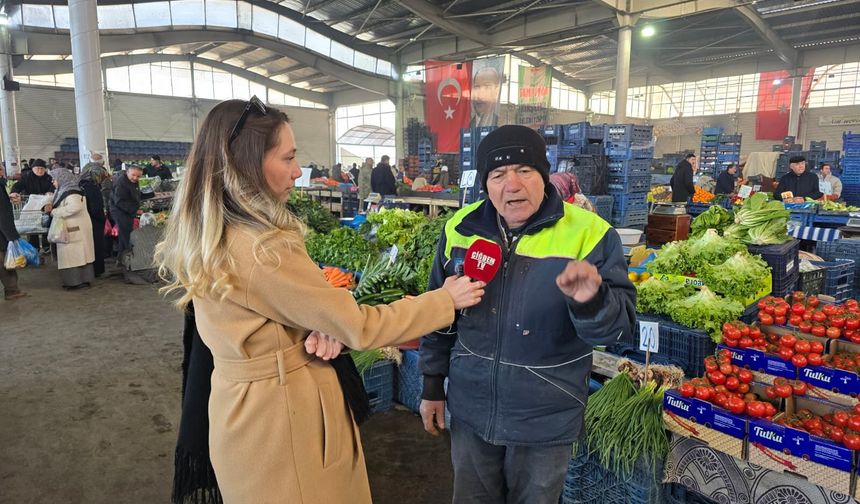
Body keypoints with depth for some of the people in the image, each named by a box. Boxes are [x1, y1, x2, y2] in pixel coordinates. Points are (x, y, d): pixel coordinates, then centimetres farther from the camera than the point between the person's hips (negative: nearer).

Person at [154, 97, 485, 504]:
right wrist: (445, 299, -11)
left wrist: (317, 331, -13)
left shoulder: (209, 236, 0)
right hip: (280, 414, -9)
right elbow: (358, 327, -22)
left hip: (240, 406, 9)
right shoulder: (263, 249, -29)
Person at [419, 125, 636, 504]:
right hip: (470, 408, 3)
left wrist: (590, 301, -39)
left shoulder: (588, 233, -15)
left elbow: (619, 322, -16)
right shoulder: (461, 228, -6)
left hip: (546, 419, -2)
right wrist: (433, 386, 8)